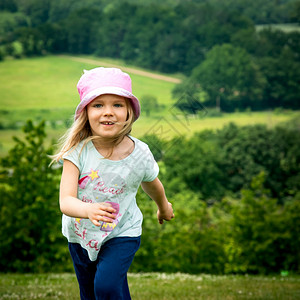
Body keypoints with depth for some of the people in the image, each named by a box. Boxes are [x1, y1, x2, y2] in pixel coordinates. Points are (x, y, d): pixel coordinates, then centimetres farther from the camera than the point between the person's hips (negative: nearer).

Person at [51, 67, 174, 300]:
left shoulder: (140, 154, -18)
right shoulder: (78, 150, -22)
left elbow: (151, 184, 6)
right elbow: (66, 201, -30)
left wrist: (163, 207, 25)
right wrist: (88, 210, -51)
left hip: (122, 234, -1)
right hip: (81, 235, 2)